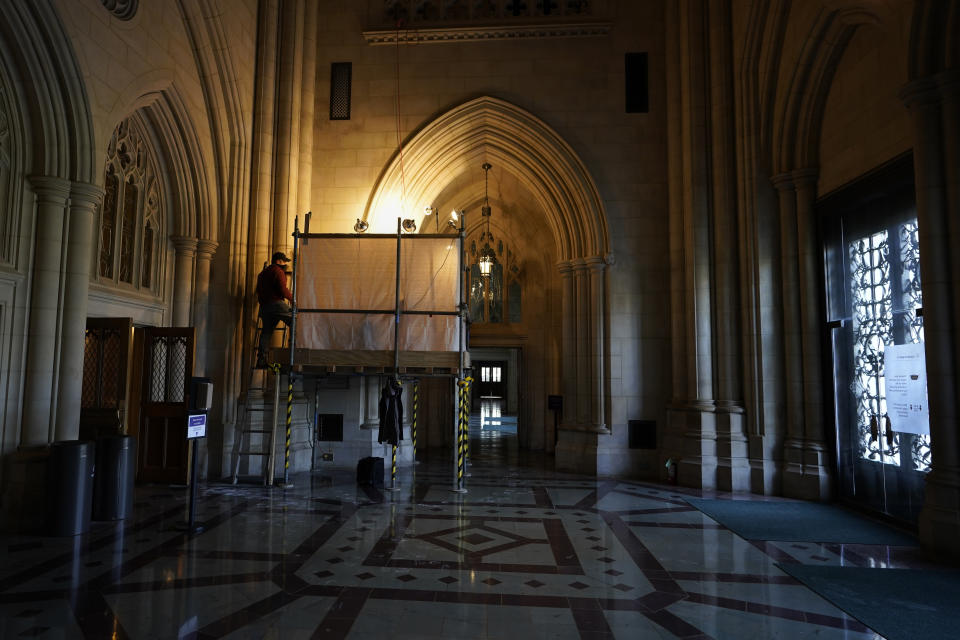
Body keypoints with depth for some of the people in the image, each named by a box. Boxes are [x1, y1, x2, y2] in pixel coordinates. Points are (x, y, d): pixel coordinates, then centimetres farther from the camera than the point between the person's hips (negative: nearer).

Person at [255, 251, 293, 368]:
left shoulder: (262, 273, 24)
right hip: (277, 303, -8)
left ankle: (261, 360, 2)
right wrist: (292, 299, 0)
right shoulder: (278, 271, -3)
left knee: (266, 332, 6)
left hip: (264, 306, 8)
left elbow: (258, 291, 28)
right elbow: (283, 290, -13)